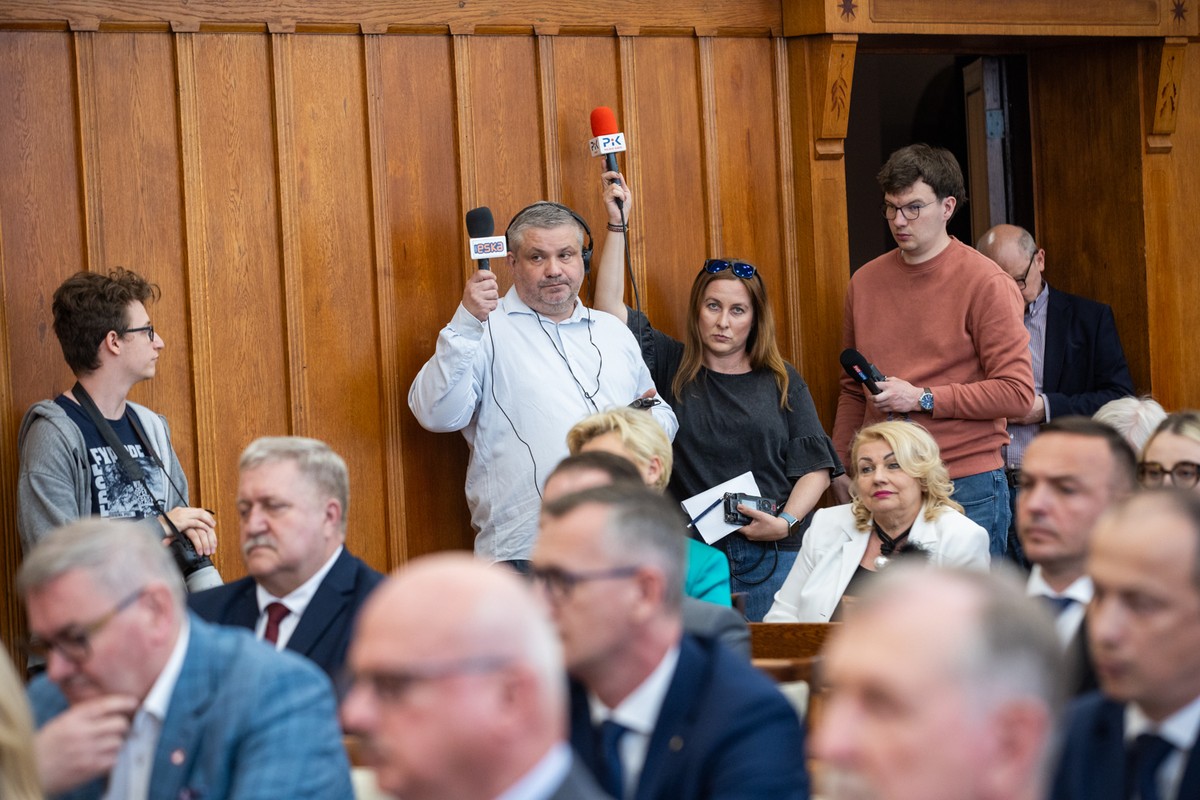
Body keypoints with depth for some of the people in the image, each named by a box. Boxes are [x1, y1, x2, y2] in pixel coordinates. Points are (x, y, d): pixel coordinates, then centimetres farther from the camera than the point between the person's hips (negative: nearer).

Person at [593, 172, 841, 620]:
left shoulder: (782, 382, 9)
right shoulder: (672, 369, 8)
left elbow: (815, 466, 6)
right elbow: (610, 308, -1)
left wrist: (787, 521, -10)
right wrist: (618, 225, -4)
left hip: (772, 558, 0)